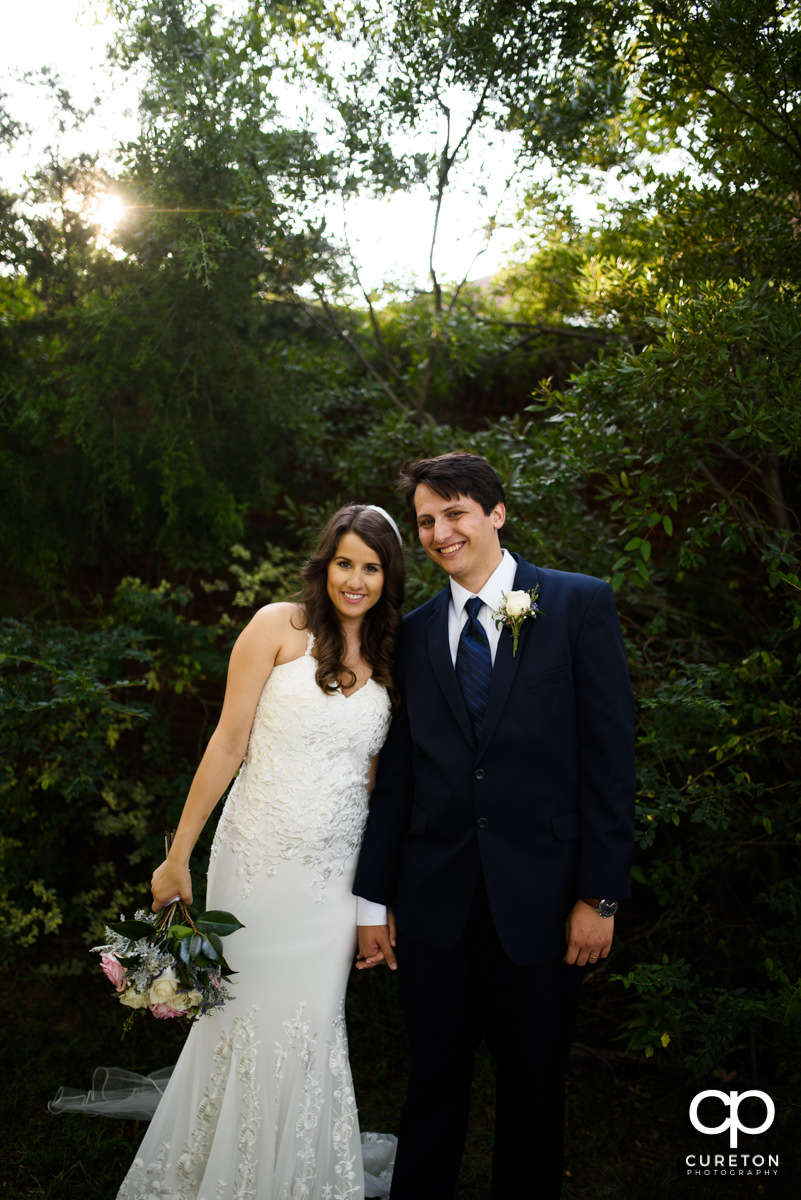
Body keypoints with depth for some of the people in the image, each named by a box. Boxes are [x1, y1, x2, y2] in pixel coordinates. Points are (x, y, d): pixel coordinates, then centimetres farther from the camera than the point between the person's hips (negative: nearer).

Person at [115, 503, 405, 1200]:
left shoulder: (388, 659, 6)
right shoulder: (280, 627, -6)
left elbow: (371, 772, 10)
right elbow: (229, 742, -7)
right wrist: (179, 856, -6)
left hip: (335, 872, 3)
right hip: (260, 857, -3)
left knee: (314, 1029, 9)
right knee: (246, 1016, 8)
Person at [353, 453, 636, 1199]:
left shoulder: (579, 604, -3)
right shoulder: (415, 632, 7)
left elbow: (610, 753, -6)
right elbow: (396, 772, 7)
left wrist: (601, 893, -10)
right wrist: (373, 899, 6)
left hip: (539, 899, -2)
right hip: (436, 901, 3)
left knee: (532, 1094, 15)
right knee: (432, 1088, 16)